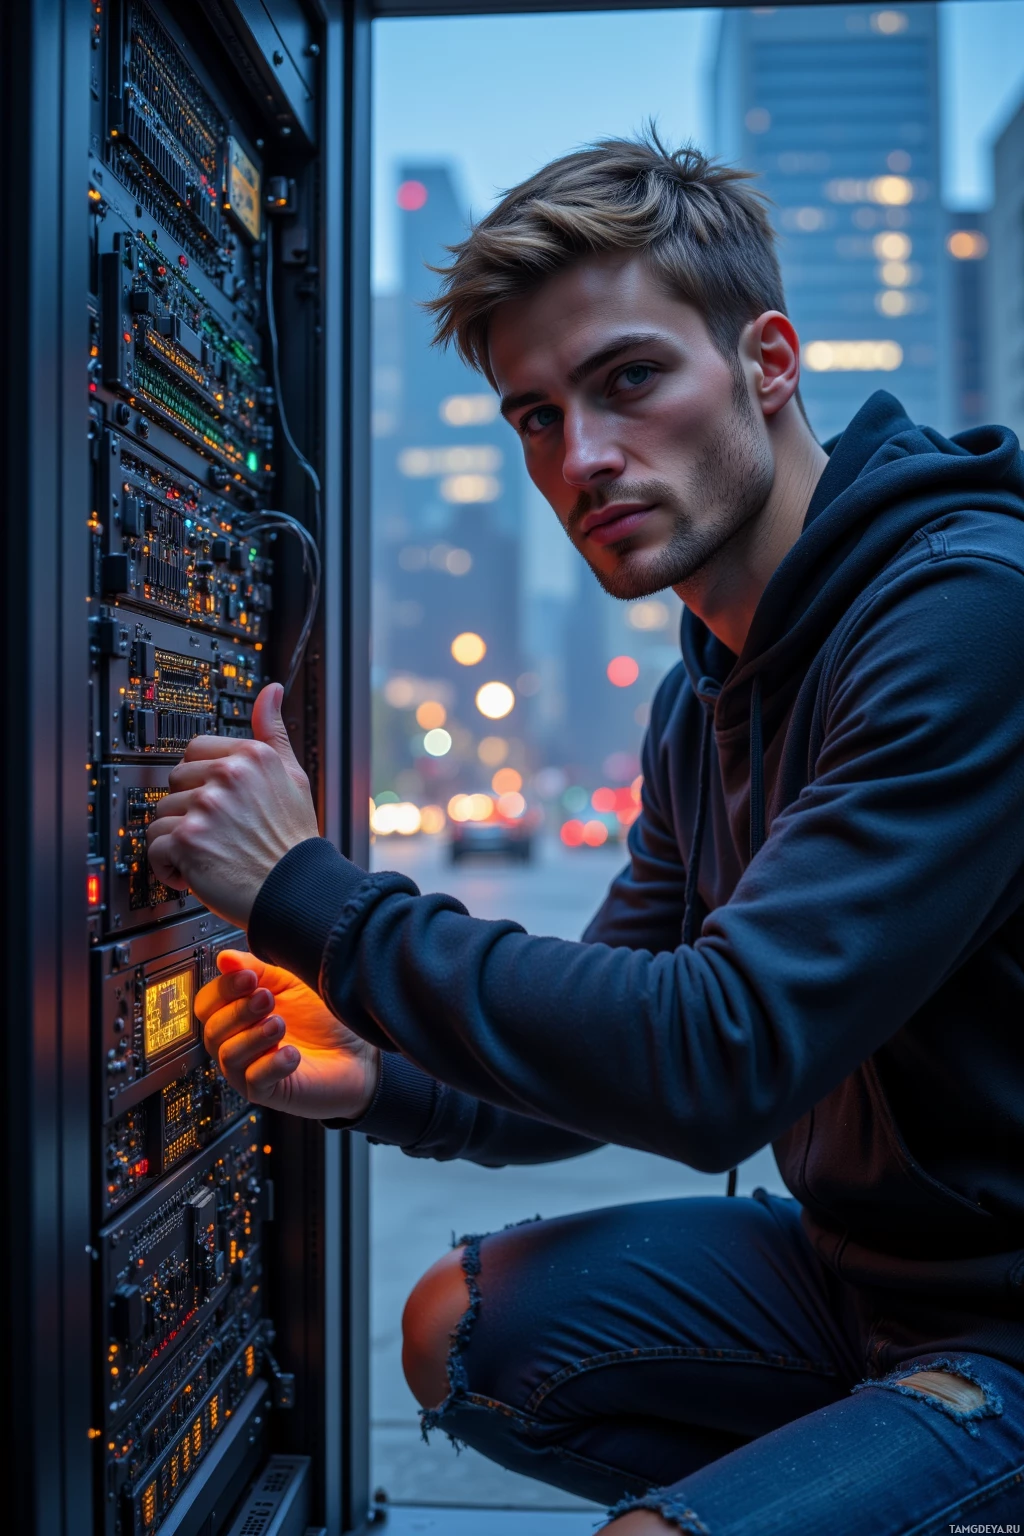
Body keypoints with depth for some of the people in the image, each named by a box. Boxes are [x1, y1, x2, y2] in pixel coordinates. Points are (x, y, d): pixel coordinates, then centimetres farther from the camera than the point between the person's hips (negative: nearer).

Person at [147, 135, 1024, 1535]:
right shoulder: (703, 701, 5)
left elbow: (723, 1061, -31)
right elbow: (626, 1052, 10)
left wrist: (307, 891, -23)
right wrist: (380, 1081, -8)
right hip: (858, 1260, 8)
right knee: (464, 1331, 9)